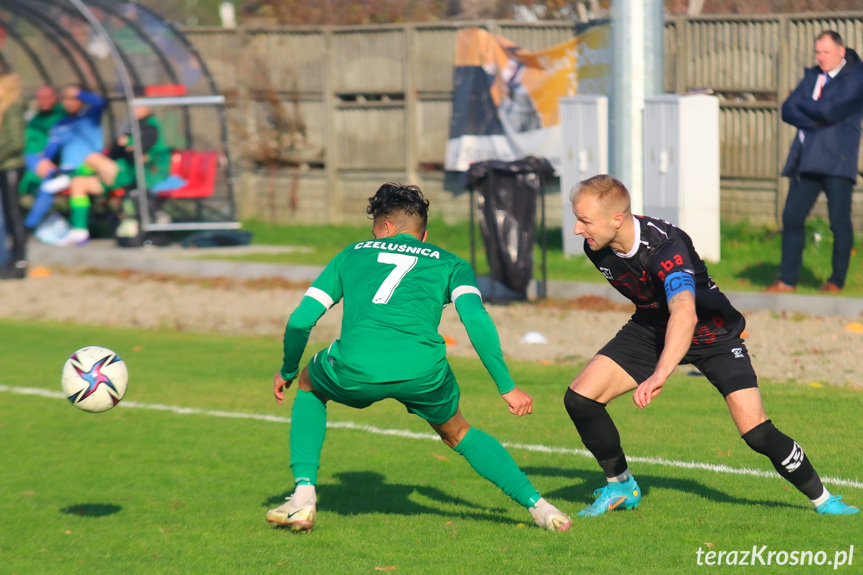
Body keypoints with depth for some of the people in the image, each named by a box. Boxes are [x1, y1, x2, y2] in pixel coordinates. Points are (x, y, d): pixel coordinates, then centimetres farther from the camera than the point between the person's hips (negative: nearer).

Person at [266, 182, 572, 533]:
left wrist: (287, 371, 42)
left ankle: (304, 495, 21)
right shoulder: (448, 263, 27)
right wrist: (506, 387, 12)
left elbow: (300, 320, 25)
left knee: (309, 386, 35)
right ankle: (536, 504, 17)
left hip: (355, 370, 0)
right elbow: (476, 319, 8)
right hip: (423, 372, 0)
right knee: (457, 433, 32)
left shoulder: (352, 254, 30)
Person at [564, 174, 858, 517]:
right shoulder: (597, 249, -15)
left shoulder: (665, 247, -37)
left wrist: (660, 374, -68)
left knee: (755, 431, -18)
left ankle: (821, 499, 5)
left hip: (711, 332, -6)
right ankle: (621, 488, 8)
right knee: (580, 397, -12)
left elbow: (685, 315, -54)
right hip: (652, 329, 6)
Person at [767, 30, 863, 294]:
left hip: (837, 161, -6)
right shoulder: (812, 76, 19)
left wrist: (803, 105, 1)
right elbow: (788, 111, 9)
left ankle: (837, 281, 6)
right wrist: (815, 121, -7)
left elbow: (830, 111, -14)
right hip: (807, 159, 6)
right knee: (792, 217, 0)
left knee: (839, 221, -5)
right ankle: (787, 280, 6)